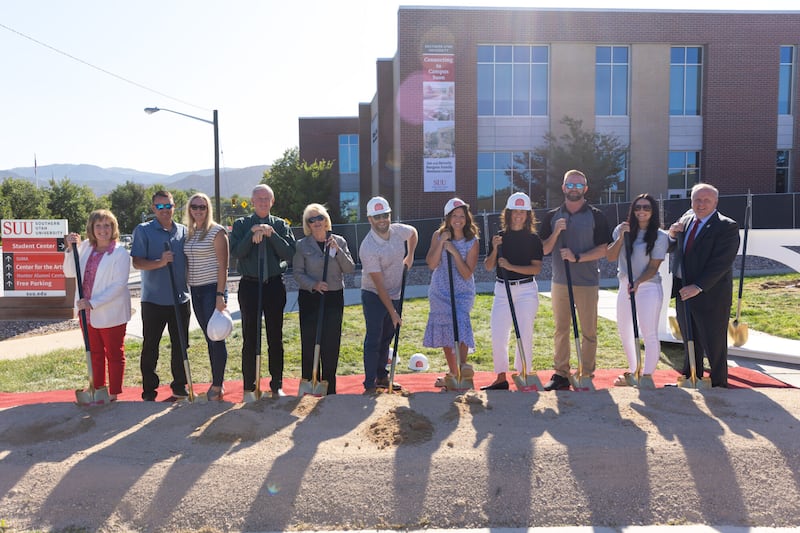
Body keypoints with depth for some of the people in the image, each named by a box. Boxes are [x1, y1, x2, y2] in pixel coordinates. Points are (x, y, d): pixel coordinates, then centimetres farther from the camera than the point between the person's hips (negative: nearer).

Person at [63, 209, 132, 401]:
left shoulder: (120, 253, -15)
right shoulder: (86, 247, 3)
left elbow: (119, 285, -20)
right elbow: (69, 273, 6)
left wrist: (93, 303, -24)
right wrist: (71, 249, -7)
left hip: (111, 314, -6)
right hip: (87, 312, 6)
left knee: (114, 354, 8)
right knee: (94, 353, 18)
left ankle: (113, 394, 21)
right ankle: (97, 390, 32)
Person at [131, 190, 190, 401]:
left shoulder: (184, 231, 9)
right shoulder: (143, 230, -2)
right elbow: (137, 262, -8)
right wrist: (160, 262, -24)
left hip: (181, 298, 3)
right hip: (153, 299, -3)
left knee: (181, 345, 10)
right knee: (150, 347, 5)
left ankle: (179, 387, 24)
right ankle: (149, 391, 17)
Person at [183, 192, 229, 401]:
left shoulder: (216, 231, -8)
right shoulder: (189, 233, 13)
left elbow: (223, 266, -12)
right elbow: (189, 263, 18)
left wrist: (220, 295, -18)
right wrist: (188, 287, 10)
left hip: (212, 289, -7)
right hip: (195, 290, 7)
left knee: (216, 337, -4)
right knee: (209, 338, 12)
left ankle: (217, 385, 5)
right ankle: (216, 381, 21)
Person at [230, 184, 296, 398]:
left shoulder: (281, 225, 6)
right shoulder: (241, 225, 5)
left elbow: (289, 253, -7)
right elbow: (236, 252, -9)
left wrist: (271, 234, -16)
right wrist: (253, 233, -16)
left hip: (275, 285, 1)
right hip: (250, 285, -1)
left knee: (275, 337, 7)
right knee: (250, 338, 3)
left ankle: (277, 385, 18)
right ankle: (249, 386, 15)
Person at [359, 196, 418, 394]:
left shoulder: (398, 230, -7)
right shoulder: (368, 248, -25)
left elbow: (413, 232, 21)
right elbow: (379, 285, -24)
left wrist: (410, 257, 11)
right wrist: (393, 312, -22)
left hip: (395, 295, 6)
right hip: (374, 296, -6)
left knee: (386, 338, 14)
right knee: (374, 339, -7)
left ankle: (382, 377, 26)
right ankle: (370, 385, -2)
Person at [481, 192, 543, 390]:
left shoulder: (533, 239, 0)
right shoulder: (499, 238, 7)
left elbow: (537, 268, -8)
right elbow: (488, 266, 4)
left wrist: (511, 267, -19)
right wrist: (495, 249, -13)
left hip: (526, 290, -3)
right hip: (502, 290, 3)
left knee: (524, 335, -1)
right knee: (497, 335, 2)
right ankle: (501, 378, 16)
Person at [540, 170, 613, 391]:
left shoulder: (596, 216, 1)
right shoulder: (552, 217, 9)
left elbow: (603, 249, -5)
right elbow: (544, 250, 5)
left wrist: (577, 257, -17)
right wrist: (556, 233, -11)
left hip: (587, 283, -2)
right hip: (559, 282, 3)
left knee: (588, 331, 4)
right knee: (560, 331, 8)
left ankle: (587, 376, 13)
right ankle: (560, 374, 16)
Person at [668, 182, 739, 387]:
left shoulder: (727, 227, -13)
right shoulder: (686, 219, 9)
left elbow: (721, 263, -20)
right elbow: (673, 249, 19)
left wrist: (698, 287, -25)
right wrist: (672, 236, -3)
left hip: (710, 296, -6)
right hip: (684, 293, 7)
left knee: (714, 344, 5)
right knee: (690, 341, 18)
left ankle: (718, 384, 19)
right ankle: (691, 378, 33)